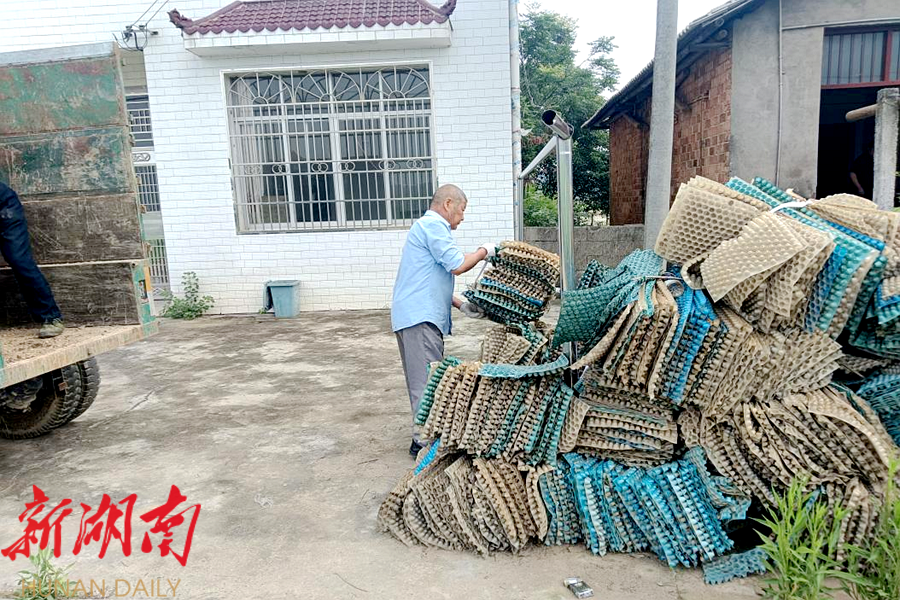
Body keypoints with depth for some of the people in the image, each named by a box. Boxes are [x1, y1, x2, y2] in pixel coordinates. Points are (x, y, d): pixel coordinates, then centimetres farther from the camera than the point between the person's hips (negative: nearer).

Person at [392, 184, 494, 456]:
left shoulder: (428, 227, 26)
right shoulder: (432, 225, -8)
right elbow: (457, 265, -17)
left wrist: (462, 305, 16)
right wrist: (484, 251, 1)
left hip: (421, 315, 11)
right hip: (420, 318, -11)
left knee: (427, 379, 16)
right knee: (427, 380, -8)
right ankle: (423, 440, -3)